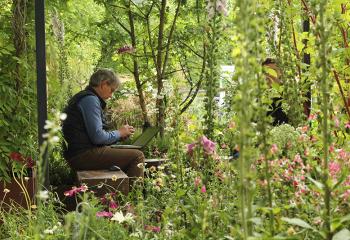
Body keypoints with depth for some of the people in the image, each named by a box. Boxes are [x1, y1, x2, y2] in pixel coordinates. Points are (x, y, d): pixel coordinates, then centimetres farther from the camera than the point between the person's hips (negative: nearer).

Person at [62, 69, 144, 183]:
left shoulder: (84, 98, 20)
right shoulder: (90, 100, -13)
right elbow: (97, 137, -20)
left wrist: (120, 134, 9)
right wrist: (119, 133, -3)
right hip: (84, 155, -11)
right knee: (137, 156, -14)